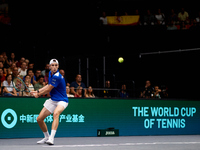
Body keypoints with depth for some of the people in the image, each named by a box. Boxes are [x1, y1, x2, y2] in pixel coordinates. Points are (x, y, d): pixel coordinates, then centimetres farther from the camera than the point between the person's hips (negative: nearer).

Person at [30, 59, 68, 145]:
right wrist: (37, 91, 15)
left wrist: (38, 95, 1)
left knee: (56, 113, -40)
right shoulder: (50, 73, 5)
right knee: (39, 119, 6)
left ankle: (51, 138, -48)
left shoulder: (57, 77, -23)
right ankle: (46, 137, 30)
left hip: (61, 101, -9)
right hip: (52, 100, 9)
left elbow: (48, 90, -15)